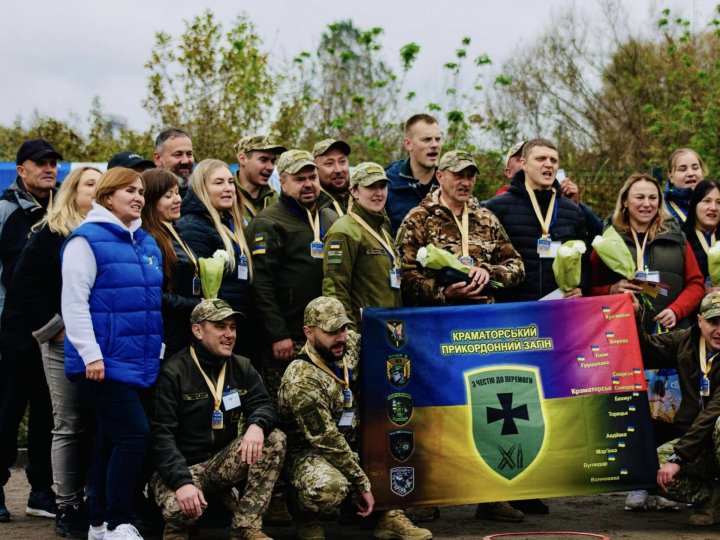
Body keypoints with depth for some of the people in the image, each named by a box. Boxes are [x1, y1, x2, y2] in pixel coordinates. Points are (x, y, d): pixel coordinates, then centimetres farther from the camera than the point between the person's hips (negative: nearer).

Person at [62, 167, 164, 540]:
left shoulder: (147, 244, 16)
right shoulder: (88, 240, -7)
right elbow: (74, 302, -13)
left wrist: (158, 349, 20)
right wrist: (91, 354, -19)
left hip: (141, 362, 7)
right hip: (104, 363, -7)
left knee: (110, 440, 10)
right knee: (134, 435, -14)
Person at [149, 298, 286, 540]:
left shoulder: (241, 368, 7)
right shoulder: (174, 372, -12)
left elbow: (264, 405, -2)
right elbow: (161, 435, -17)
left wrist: (257, 425, -29)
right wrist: (182, 482, -31)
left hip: (223, 461, 5)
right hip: (179, 465, -5)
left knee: (275, 439, -18)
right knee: (181, 510, -37)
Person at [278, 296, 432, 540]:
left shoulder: (350, 345, -4)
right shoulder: (301, 381, -24)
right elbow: (327, 442, -22)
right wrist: (363, 484, -19)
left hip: (349, 445, 8)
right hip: (309, 453, -8)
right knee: (328, 488, -39)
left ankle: (390, 515, -4)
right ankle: (304, 513, -1)